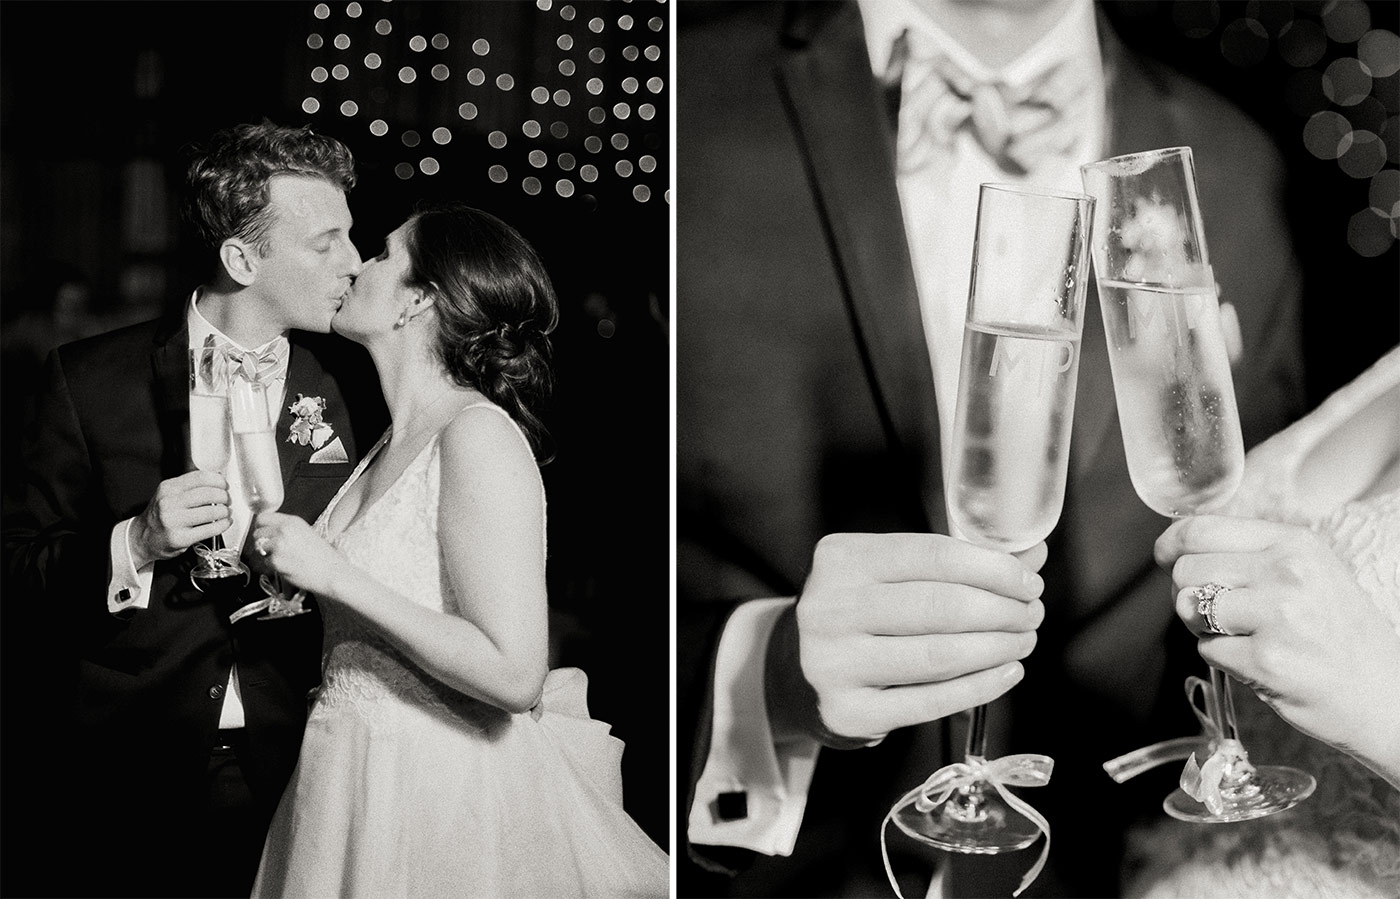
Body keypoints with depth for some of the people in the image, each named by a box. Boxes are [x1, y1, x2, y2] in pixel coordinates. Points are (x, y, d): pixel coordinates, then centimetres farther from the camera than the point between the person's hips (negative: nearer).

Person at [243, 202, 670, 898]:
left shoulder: (479, 433, -18)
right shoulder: (395, 443, 8)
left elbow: (514, 676, -25)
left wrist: (337, 576, -22)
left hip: (444, 797, -8)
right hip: (358, 781, 8)